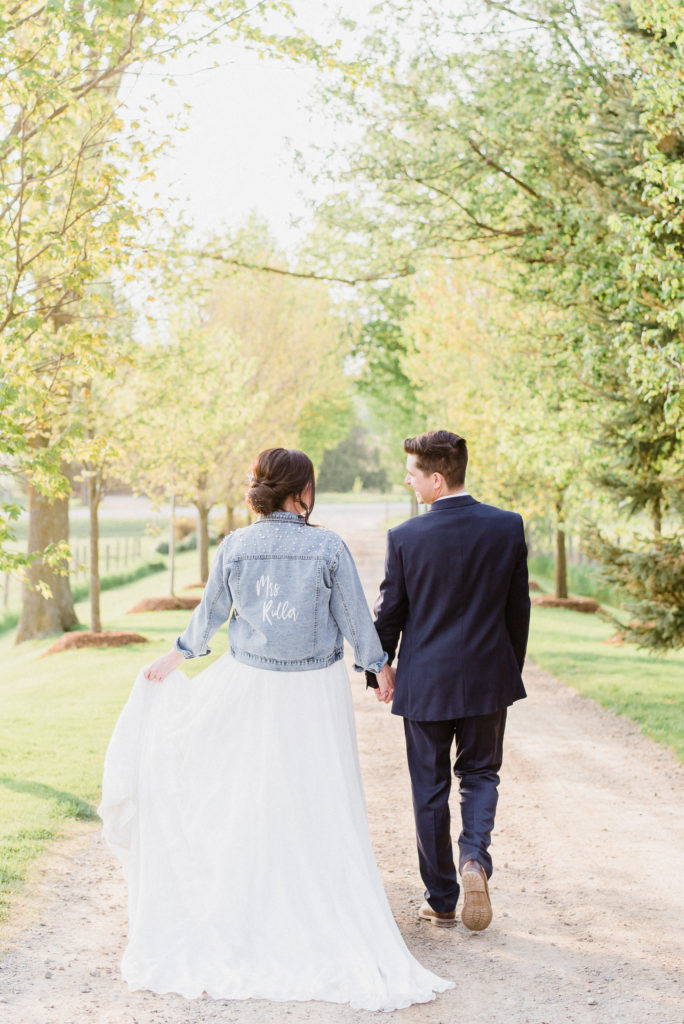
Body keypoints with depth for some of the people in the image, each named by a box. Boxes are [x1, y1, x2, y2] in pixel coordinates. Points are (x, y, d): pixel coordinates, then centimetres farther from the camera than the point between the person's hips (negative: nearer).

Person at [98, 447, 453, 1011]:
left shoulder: (235, 546, -6)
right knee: (319, 803, 8)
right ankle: (322, 914, 14)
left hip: (249, 685, 2)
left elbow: (210, 612, 4)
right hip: (316, 690, -2)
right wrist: (380, 665, 11)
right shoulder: (329, 547, -12)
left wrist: (177, 655, 21)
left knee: (248, 799, 15)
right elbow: (356, 618, -5)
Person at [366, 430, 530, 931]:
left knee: (430, 790, 11)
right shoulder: (509, 527, -7)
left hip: (425, 683, -2)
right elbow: (519, 608, 1)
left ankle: (442, 899, 18)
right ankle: (475, 856, -8)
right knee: (480, 775, 18)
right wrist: (513, 669, 15)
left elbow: (389, 615, -5)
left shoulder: (405, 538, -13)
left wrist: (377, 673, 11)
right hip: (489, 678, 2)